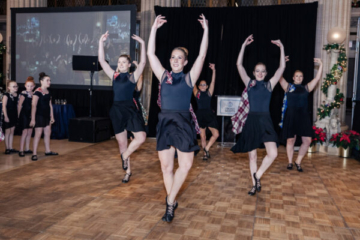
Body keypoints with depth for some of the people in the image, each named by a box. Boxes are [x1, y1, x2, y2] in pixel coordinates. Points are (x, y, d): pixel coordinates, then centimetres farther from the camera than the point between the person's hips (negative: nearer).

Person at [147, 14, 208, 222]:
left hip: (183, 123, -2)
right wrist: (154, 28, 3)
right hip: (165, 122, 2)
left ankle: (170, 201, 15)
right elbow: (151, 54, 5)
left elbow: (202, 56, -3)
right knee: (166, 167, 6)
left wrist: (206, 30, -4)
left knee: (186, 165, -4)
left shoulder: (189, 78, 4)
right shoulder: (164, 76, 8)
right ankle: (171, 203, 23)